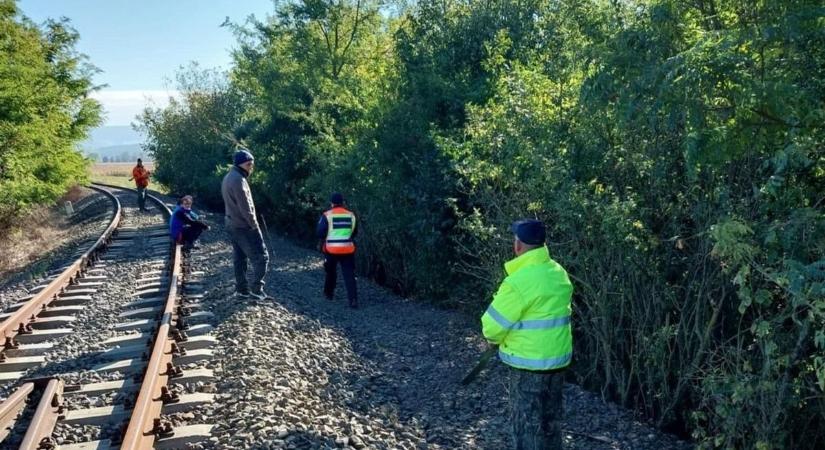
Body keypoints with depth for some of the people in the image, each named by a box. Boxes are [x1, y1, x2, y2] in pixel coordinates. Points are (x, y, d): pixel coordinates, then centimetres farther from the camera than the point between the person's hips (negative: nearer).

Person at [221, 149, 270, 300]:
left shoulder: (228, 178, 13)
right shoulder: (238, 180, -20)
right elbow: (245, 207, -22)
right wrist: (255, 226, -14)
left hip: (232, 224, 10)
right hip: (244, 226, -10)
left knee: (239, 258, 13)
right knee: (261, 257, -4)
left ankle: (241, 289, 18)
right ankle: (256, 289, -4)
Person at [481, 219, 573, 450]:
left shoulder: (518, 282, -22)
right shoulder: (559, 273, 3)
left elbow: (492, 328, -16)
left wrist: (496, 337, 6)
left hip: (529, 363, -7)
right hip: (558, 358, 8)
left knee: (527, 423, 5)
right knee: (551, 418, 20)